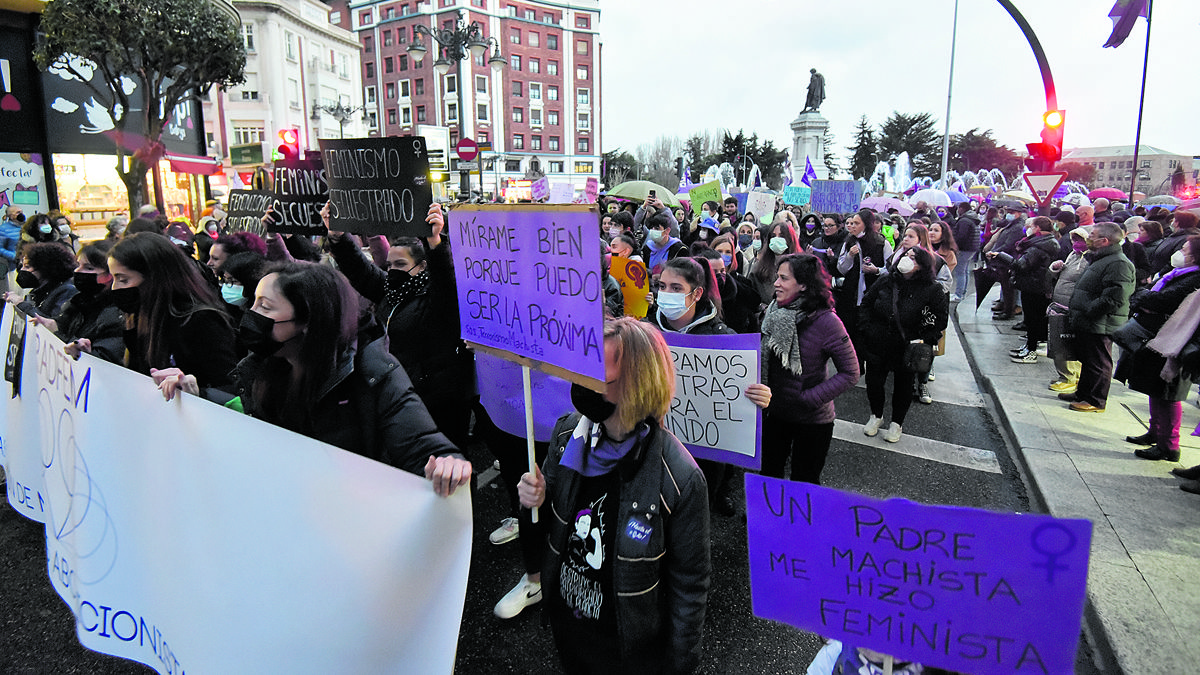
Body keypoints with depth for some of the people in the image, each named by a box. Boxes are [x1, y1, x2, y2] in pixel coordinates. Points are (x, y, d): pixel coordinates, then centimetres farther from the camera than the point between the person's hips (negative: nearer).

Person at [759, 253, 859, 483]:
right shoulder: (774, 313, -4)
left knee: (804, 484, 12)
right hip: (776, 413, 5)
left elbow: (850, 373, -17)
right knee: (768, 474, 16)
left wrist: (810, 398, -23)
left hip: (812, 420, -5)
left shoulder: (825, 320, -21)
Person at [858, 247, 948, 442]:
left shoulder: (932, 290, -11)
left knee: (903, 385, 14)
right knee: (873, 381, 12)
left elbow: (941, 317, -4)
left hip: (907, 349, -2)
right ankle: (876, 416, 38)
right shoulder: (886, 282, -3)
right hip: (877, 344, 2)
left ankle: (897, 423, 35)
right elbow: (866, 303, 8)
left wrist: (926, 340, -11)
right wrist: (866, 329, 0)